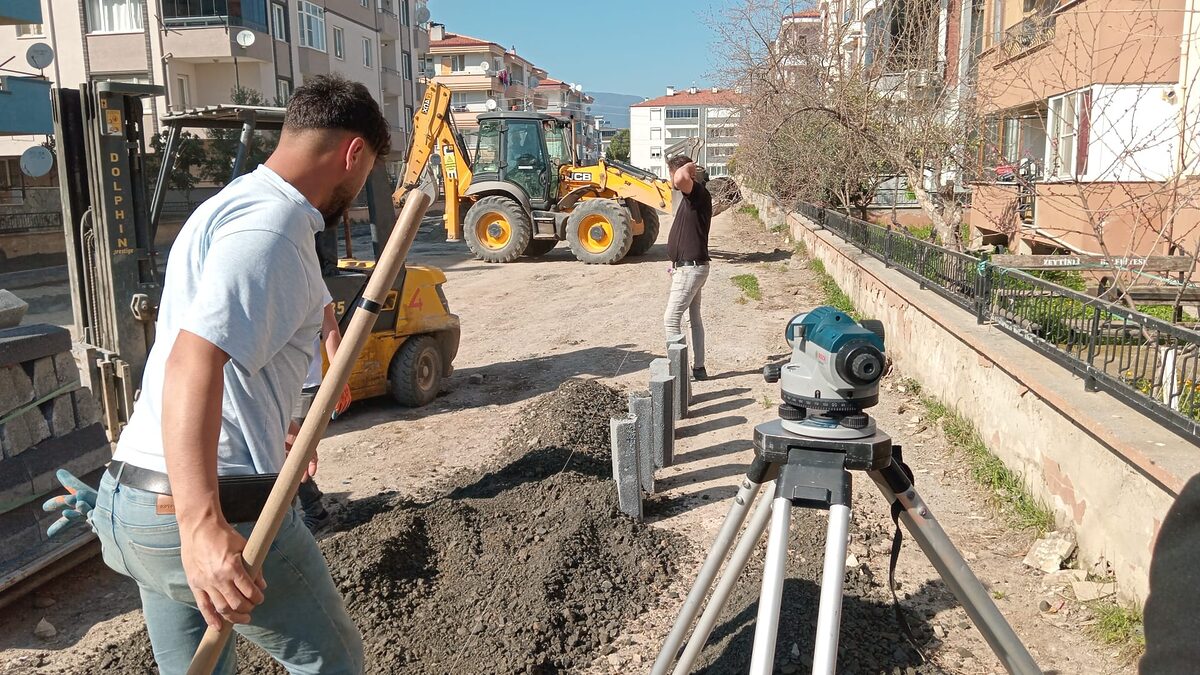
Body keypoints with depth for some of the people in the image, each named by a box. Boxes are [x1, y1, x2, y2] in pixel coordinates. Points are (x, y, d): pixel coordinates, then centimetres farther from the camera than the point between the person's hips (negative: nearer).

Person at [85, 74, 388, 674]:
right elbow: (193, 363, -30)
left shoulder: (235, 205, 17)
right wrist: (202, 526, -38)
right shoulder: (272, 225, -16)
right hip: (215, 510, -9)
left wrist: (276, 430, 42)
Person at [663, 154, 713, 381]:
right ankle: (698, 368, 22)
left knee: (671, 319, -7)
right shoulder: (690, 196, 14)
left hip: (691, 268, -11)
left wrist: (687, 167, -20)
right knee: (694, 318, 15)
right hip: (689, 267, 11)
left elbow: (681, 178, -42)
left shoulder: (698, 193, -18)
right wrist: (677, 263, 26)